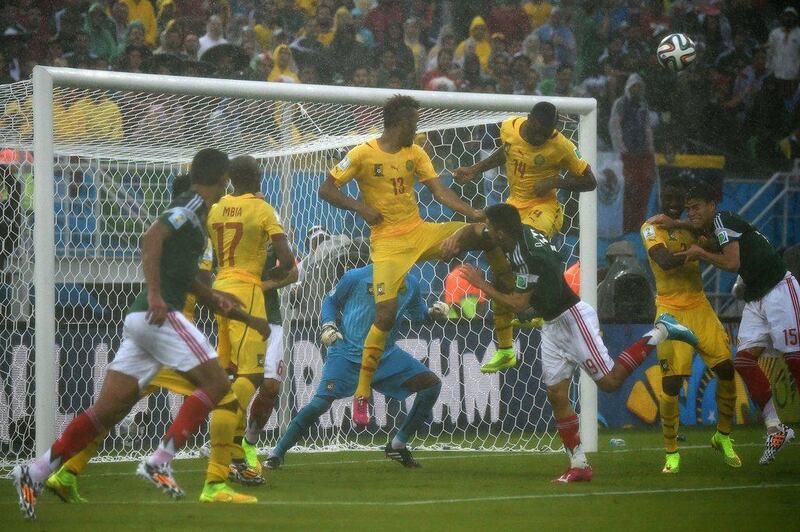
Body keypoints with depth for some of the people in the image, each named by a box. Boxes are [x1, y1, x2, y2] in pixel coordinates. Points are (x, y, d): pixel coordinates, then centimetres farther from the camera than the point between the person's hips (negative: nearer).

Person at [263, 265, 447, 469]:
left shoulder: (410, 283, 5)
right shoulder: (357, 277, -7)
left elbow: (417, 312, 20)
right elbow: (331, 301, 6)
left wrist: (433, 312, -1)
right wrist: (328, 325, -11)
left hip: (386, 355, 5)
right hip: (347, 351, -5)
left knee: (431, 384, -5)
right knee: (322, 401, -19)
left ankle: (398, 445, 7)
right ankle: (277, 452, -5)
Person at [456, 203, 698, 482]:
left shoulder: (528, 256, -26)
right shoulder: (518, 235, 2)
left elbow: (520, 304, -21)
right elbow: (476, 228, 23)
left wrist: (482, 285, -14)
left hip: (572, 318, -9)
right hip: (552, 326, 10)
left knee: (609, 381, -11)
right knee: (556, 394, 2)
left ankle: (660, 332, 4)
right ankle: (578, 465, 3)